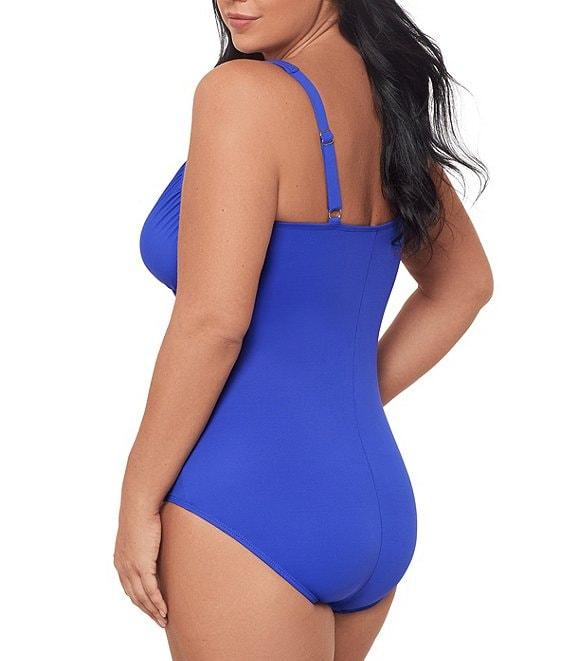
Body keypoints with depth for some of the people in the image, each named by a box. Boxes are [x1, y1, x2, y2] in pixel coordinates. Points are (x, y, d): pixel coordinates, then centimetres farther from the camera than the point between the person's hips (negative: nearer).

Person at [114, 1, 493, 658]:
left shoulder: (245, 91, -14)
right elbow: (464, 284, 20)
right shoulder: (389, 97, 8)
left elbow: (212, 321, -20)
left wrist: (137, 501, -9)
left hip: (246, 504, -8)